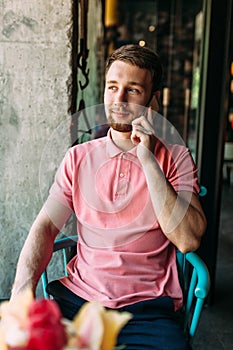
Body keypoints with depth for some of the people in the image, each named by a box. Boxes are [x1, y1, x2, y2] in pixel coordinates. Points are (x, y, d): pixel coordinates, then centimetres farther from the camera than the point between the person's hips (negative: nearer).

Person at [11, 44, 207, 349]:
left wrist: (148, 160, -13)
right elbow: (45, 226, 2)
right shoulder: (79, 158, 9)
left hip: (147, 307, -1)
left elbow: (188, 240, -9)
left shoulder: (175, 158, 2)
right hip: (76, 297, 2)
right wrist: (23, 285, -16)